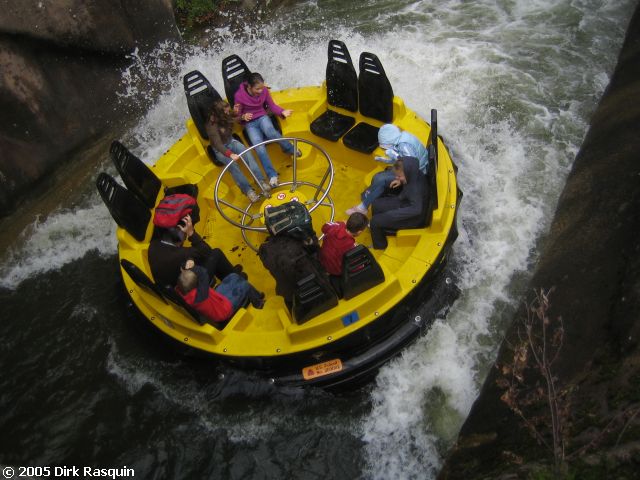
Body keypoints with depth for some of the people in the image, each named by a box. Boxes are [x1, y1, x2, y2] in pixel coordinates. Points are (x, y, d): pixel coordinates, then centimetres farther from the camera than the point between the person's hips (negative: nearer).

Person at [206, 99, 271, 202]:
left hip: (230, 141, 5)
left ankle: (261, 181, -25)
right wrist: (230, 154, -52)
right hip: (220, 149, -5)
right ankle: (247, 190, -26)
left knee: (247, 153, -24)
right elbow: (218, 144, -36)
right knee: (232, 164, -31)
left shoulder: (227, 116, -9)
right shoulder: (212, 125, -26)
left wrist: (236, 112, -13)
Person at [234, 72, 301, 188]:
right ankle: (272, 175, -22)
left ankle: (289, 149, -11)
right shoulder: (239, 95, -19)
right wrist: (243, 117, -31)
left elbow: (272, 105, 2)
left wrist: (283, 112, -17)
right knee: (259, 147, -25)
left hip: (262, 117, 2)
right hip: (250, 123, -1)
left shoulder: (264, 90, -11)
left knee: (270, 131, -35)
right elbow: (237, 115, -8)